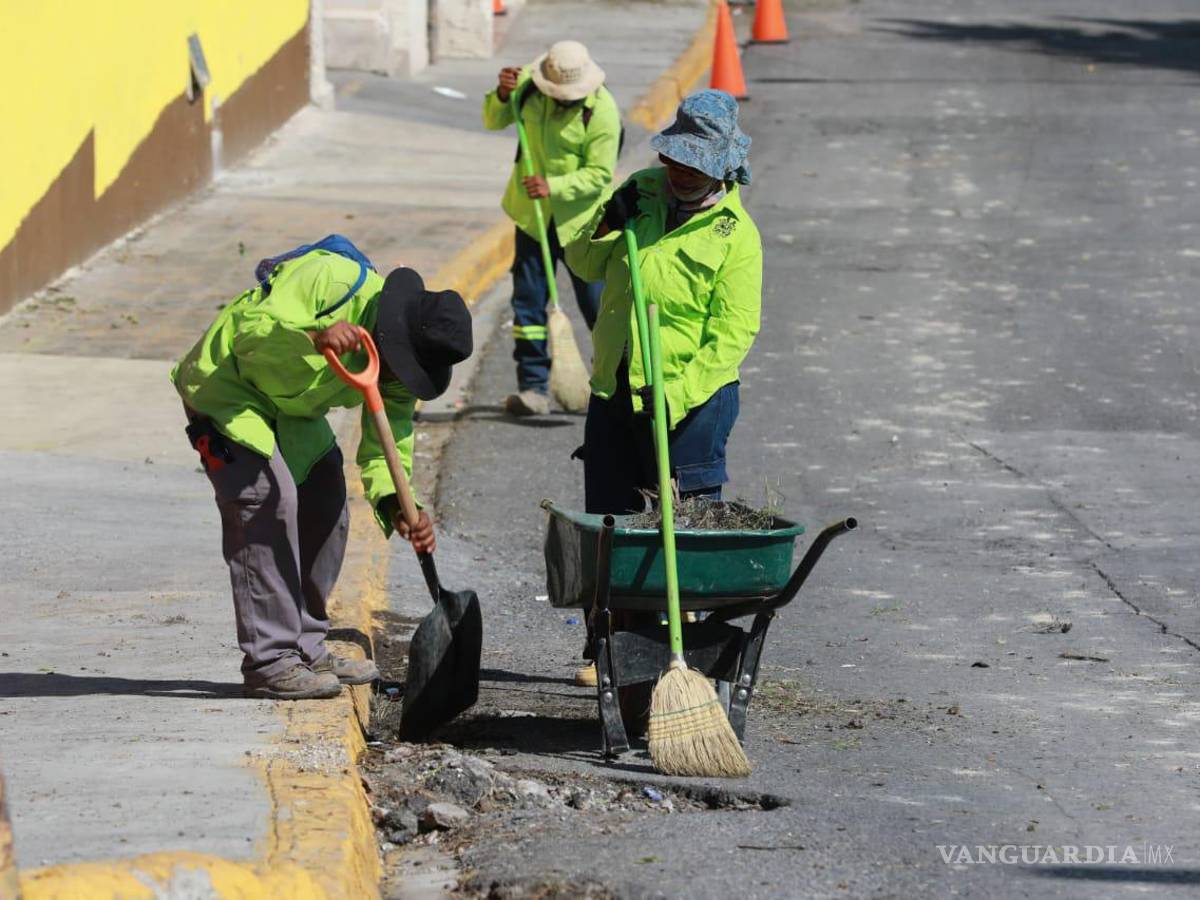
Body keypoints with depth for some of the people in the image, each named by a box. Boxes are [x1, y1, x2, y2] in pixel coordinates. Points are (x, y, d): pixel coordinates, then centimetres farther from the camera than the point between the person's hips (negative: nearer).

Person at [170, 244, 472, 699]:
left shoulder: (398, 373, -9)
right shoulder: (332, 279, -31)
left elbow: (385, 446, -10)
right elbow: (252, 328, -37)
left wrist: (396, 505, -29)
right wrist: (314, 337, -55)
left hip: (293, 413, 8)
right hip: (228, 390, -8)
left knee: (325, 510, 6)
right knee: (270, 500, -20)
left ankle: (305, 650, 20)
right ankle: (269, 662, -18)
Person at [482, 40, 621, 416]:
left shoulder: (602, 111, -19)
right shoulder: (528, 84, -6)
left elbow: (598, 175, -17)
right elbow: (494, 121, 8)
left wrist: (554, 187, -29)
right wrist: (502, 96, -13)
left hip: (580, 218, -4)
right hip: (533, 213, 4)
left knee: (596, 302, 0)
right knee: (528, 300, 2)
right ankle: (533, 388, 7)